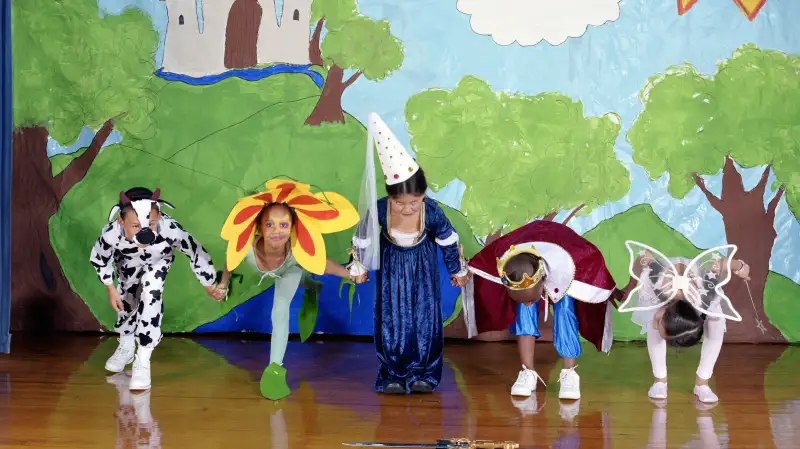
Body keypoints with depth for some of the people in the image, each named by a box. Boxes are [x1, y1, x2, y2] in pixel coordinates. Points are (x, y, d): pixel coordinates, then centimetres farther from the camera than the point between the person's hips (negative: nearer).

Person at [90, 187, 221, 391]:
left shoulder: (171, 230, -48)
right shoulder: (111, 234, -44)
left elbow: (196, 252, -29)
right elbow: (99, 259, -18)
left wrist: (209, 285, -14)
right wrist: (110, 289, -11)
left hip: (158, 260, -2)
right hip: (129, 260, 2)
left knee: (151, 293, -20)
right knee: (126, 297, 12)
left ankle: (142, 360, -11)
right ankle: (126, 346, 42)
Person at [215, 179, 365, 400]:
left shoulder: (297, 253, -49)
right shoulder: (248, 250, -47)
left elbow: (321, 264, -28)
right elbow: (230, 259, -23)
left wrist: (351, 275, -30)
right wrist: (223, 284, -11)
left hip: (289, 271, -2)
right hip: (264, 273, 2)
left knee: (280, 313, -15)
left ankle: (275, 368, -4)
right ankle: (313, 288, 68)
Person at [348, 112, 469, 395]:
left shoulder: (432, 212, -32)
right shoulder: (379, 210, -32)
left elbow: (448, 241, -12)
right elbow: (362, 238, -11)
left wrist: (457, 271, 2)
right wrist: (358, 267, 4)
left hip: (422, 265, 0)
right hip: (392, 265, 0)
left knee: (424, 315, 2)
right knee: (391, 317, 0)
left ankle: (423, 372, 15)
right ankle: (393, 374, 11)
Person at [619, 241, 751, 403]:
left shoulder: (704, 300, -50)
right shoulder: (660, 286, -50)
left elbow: (721, 262, -36)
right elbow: (644, 254, -33)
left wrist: (740, 267, -14)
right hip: (669, 276, 0)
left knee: (716, 330, -20)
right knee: (653, 328, -21)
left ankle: (702, 383, -4)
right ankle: (660, 380, -2)